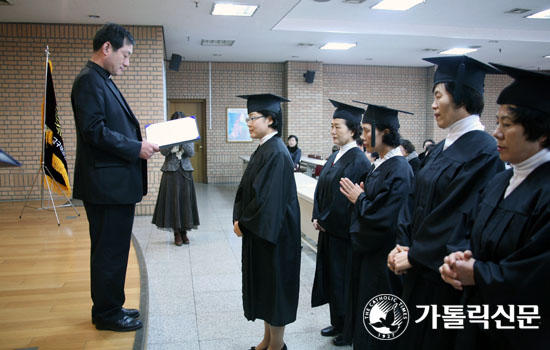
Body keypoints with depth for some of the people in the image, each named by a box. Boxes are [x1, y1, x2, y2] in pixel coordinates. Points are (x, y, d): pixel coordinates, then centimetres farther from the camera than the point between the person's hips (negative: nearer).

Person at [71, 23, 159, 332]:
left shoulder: (103, 81, 17)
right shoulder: (90, 80, -13)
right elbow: (94, 131, -22)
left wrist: (140, 142, 7)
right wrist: (136, 148, -17)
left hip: (115, 183, 10)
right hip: (108, 183, -10)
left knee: (110, 250, 18)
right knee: (111, 251, 1)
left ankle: (108, 308, 32)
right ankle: (107, 314, 17)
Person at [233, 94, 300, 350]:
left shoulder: (277, 154, -20)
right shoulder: (263, 149, 9)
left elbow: (267, 197, -24)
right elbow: (246, 189, 12)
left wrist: (243, 223, -13)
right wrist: (239, 219, 1)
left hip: (272, 234, -9)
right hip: (257, 230, 9)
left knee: (274, 287, 5)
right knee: (263, 287, 18)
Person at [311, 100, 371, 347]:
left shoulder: (358, 161, -18)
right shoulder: (336, 156, 9)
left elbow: (349, 199, -22)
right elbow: (322, 188, 12)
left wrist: (326, 220, -12)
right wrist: (318, 217, 1)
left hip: (344, 232, -8)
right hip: (328, 228, 8)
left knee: (344, 279, 5)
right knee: (332, 276, 17)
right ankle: (337, 323, 33)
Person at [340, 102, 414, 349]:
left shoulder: (399, 171, -21)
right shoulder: (379, 165, 8)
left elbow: (387, 219, -26)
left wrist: (359, 199, -13)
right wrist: (359, 197, -3)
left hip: (382, 258, -9)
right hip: (367, 250, 9)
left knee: (378, 328, 6)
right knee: (364, 317, 21)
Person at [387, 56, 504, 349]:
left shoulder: (482, 152, -19)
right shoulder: (441, 148, 8)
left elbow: (461, 218, -22)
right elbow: (416, 200, 9)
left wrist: (414, 255, -15)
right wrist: (403, 245, -3)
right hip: (419, 269, 8)